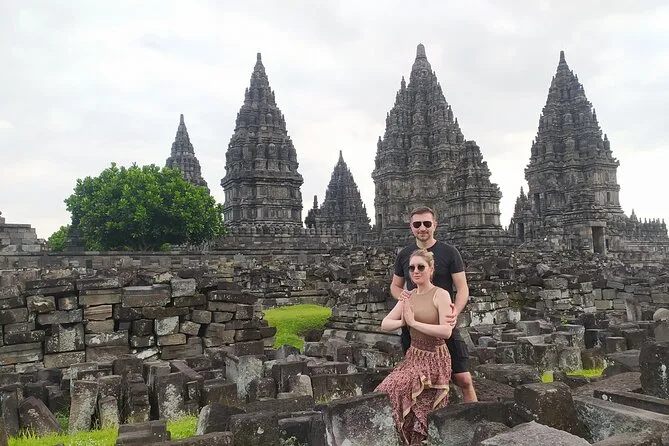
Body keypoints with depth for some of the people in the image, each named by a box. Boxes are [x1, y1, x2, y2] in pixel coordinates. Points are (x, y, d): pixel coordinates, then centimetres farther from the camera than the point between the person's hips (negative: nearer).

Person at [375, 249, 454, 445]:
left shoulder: (441, 295, -12)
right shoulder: (407, 297, 6)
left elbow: (446, 331, -23)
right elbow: (385, 325, 5)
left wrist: (414, 322, -19)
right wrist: (404, 321, -15)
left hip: (434, 359, -6)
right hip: (413, 356, 6)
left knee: (394, 389, -19)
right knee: (386, 391, -11)